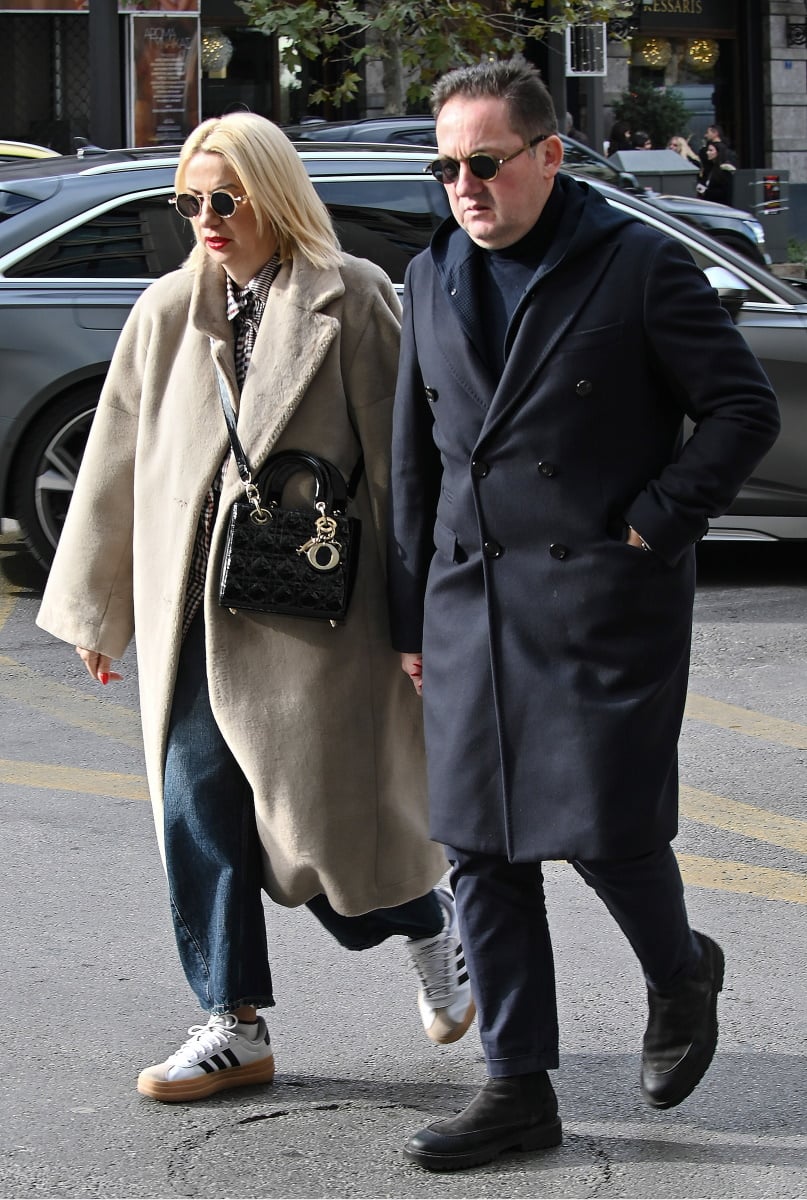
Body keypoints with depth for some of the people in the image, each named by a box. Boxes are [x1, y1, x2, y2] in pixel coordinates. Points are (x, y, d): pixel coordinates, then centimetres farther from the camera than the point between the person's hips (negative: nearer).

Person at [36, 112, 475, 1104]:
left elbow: (399, 457, -5)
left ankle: (431, 925, 29)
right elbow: (117, 464, 13)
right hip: (194, 609, 5)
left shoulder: (353, 300, -5)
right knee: (197, 817, 2)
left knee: (321, 818, -1)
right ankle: (234, 1025, 14)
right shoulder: (167, 313, 8)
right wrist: (94, 608, 16)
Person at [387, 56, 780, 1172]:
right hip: (471, 608, 6)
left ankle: (680, 970, 28)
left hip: (603, 600, -5)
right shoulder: (433, 279, 12)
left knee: (607, 831, -5)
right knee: (482, 850, 4)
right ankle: (518, 1088, 13)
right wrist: (413, 617, 15)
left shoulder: (640, 265, -5)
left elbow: (746, 406, -3)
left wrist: (654, 522, -10)